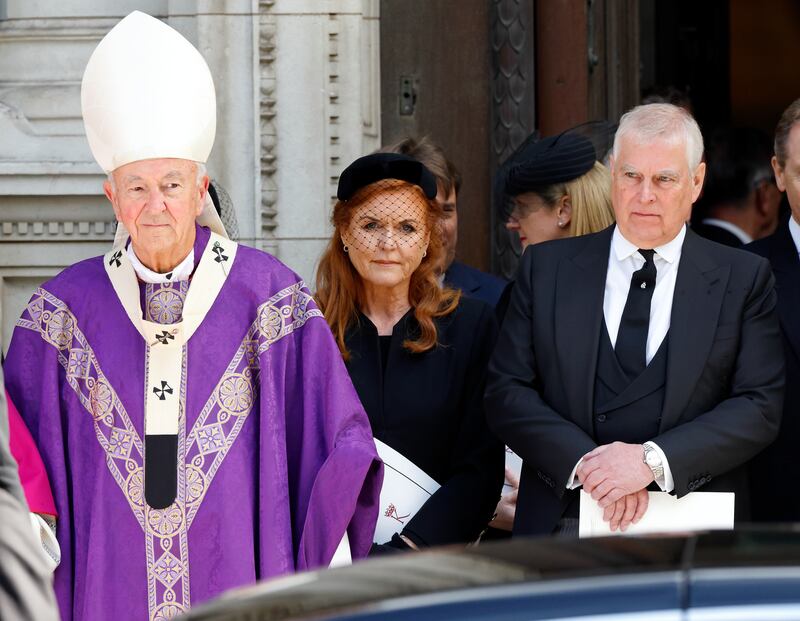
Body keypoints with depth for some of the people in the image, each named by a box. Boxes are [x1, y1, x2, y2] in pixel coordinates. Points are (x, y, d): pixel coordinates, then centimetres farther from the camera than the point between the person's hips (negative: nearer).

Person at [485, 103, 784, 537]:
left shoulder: (743, 279, 5)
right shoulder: (547, 268, 9)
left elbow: (760, 407, -3)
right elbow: (506, 391, 3)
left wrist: (653, 459, -16)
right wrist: (584, 461, -13)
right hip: (563, 528, 1)